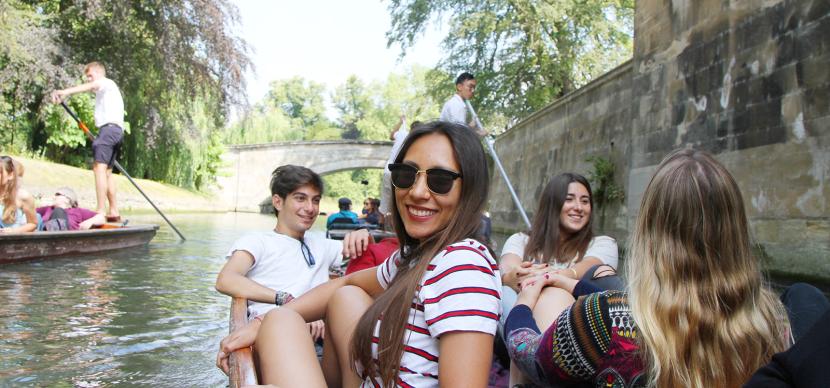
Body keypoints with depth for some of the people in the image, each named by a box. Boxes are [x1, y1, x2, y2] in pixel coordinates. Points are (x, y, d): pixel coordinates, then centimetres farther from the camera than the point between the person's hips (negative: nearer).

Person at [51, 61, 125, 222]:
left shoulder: (106, 83, 4)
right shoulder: (103, 91, 34)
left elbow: (88, 86, -18)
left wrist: (65, 91, -35)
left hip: (110, 127, -10)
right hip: (116, 130, 10)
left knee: (99, 166, -19)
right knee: (107, 170, 13)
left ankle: (101, 211, -27)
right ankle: (114, 212, 15)